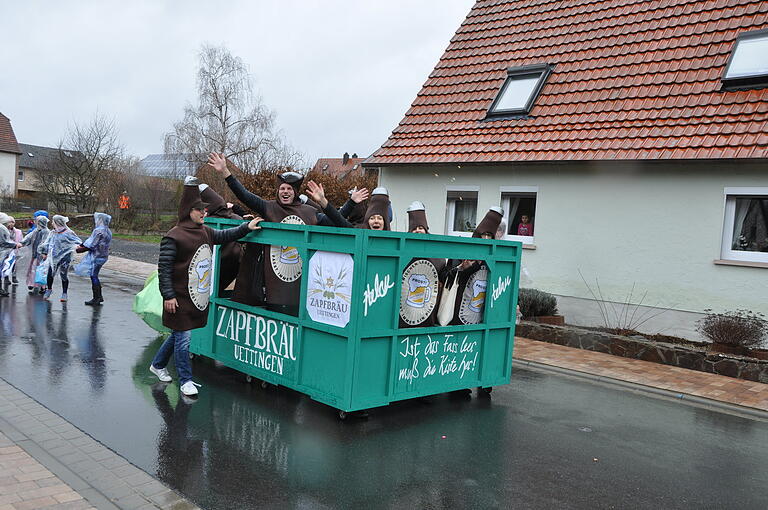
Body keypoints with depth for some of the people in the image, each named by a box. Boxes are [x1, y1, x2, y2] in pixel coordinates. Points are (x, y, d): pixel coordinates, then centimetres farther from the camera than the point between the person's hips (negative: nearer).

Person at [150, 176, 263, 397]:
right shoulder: (173, 237, -14)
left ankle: (158, 365, 38)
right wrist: (168, 296, -17)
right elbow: (164, 267, -14)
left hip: (198, 295, 8)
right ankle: (185, 380, 12)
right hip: (180, 297, -8)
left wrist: (246, 227, 15)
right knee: (183, 338, 0)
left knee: (179, 334, 19)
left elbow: (224, 236, 25)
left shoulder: (205, 232, 9)